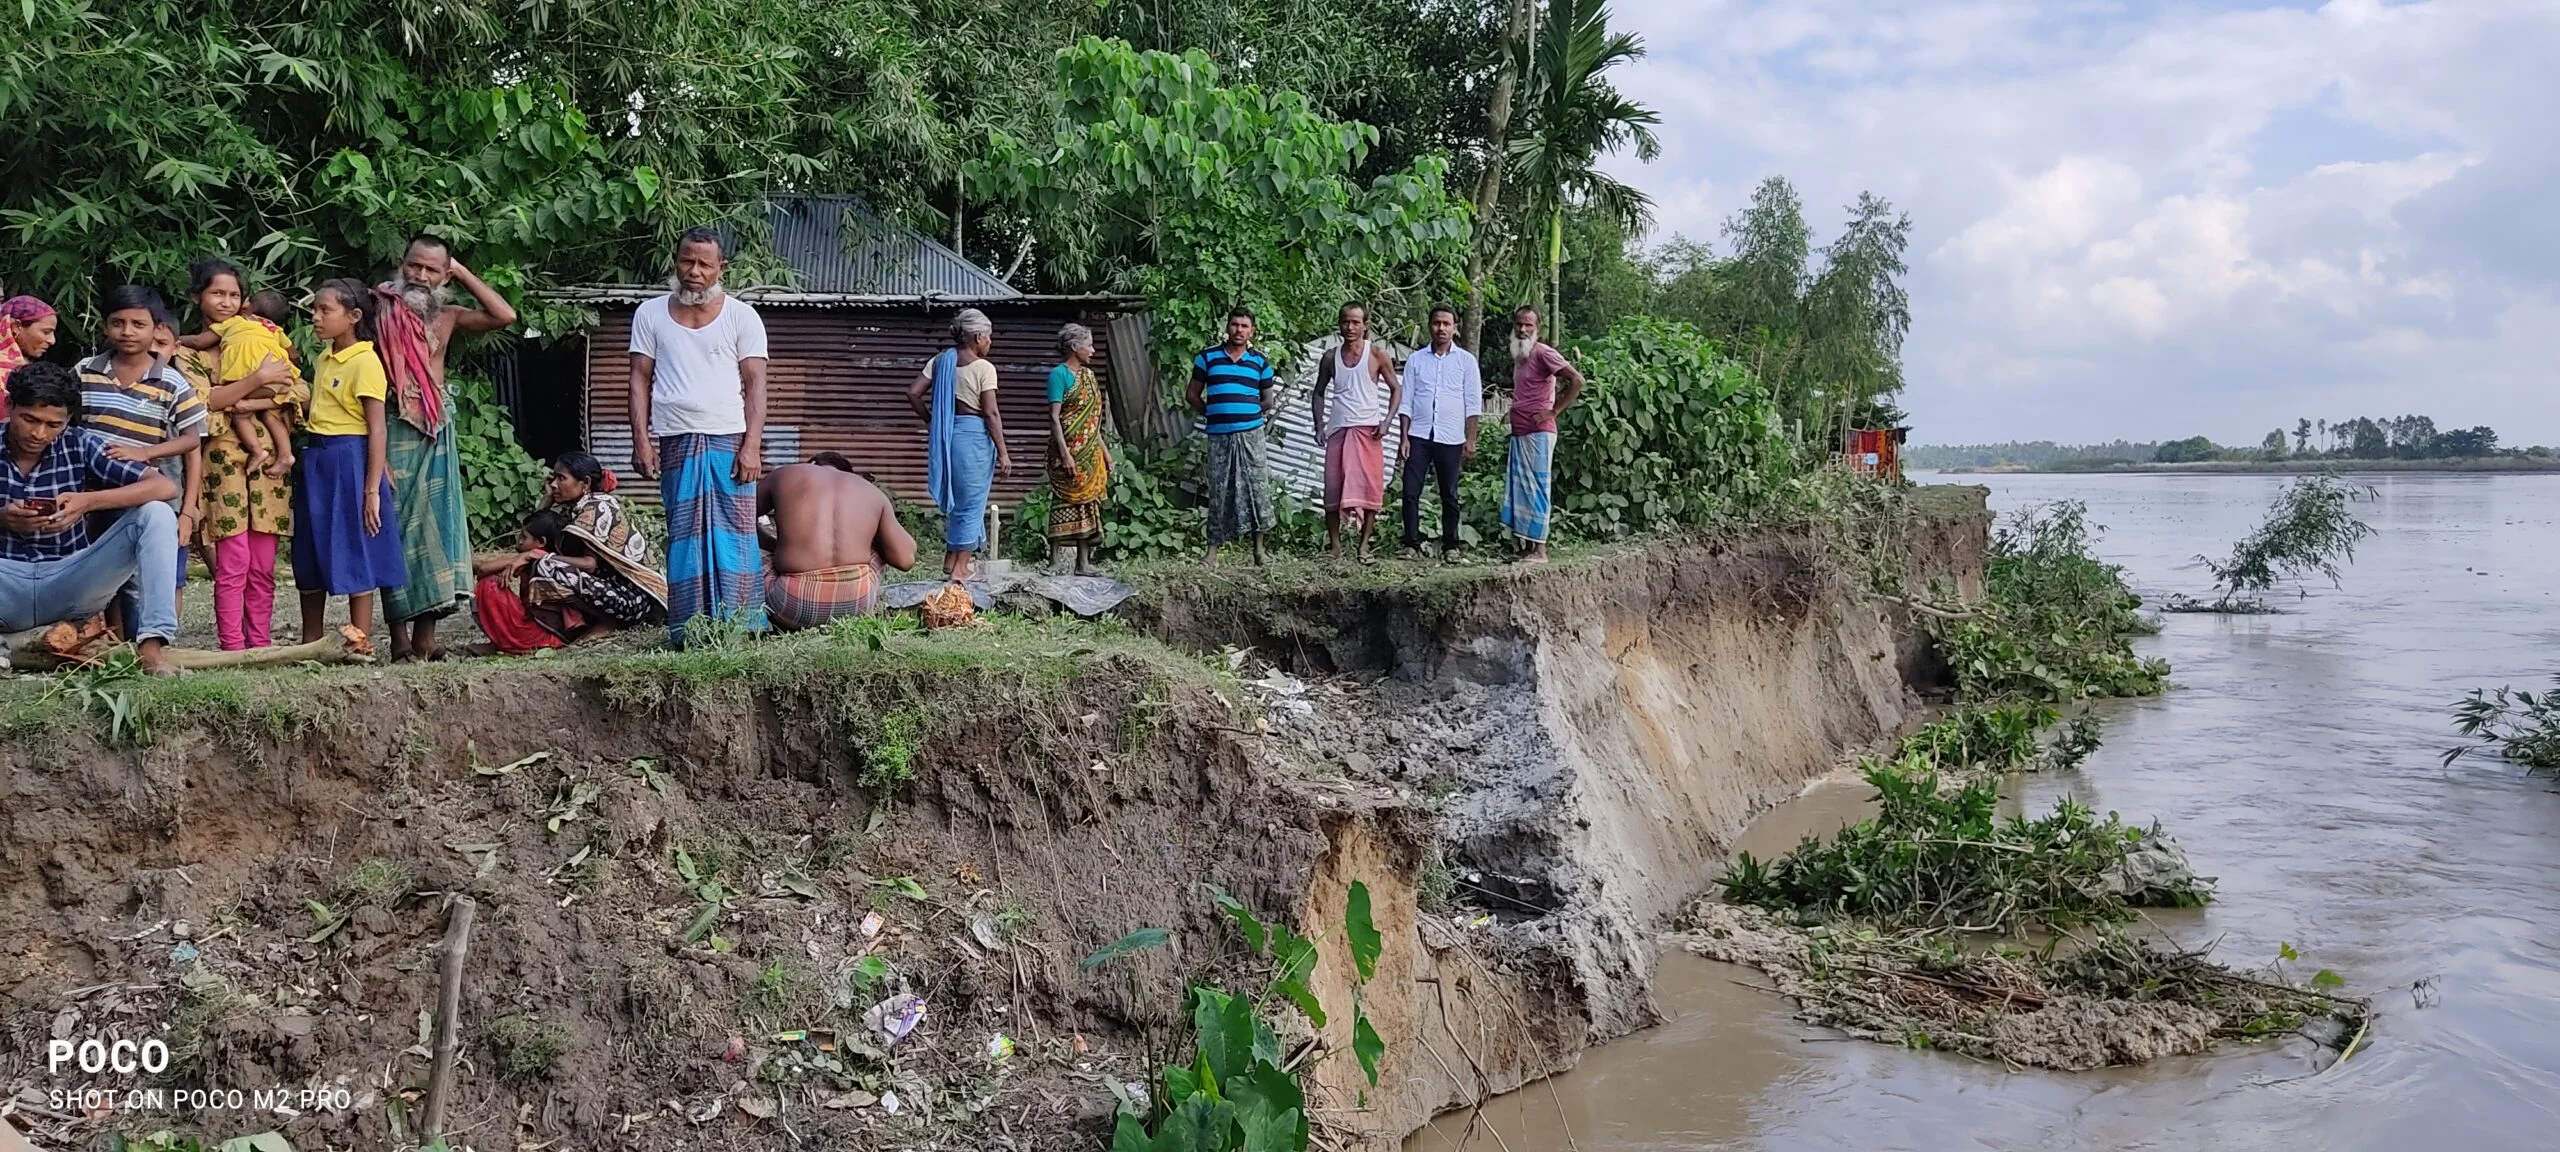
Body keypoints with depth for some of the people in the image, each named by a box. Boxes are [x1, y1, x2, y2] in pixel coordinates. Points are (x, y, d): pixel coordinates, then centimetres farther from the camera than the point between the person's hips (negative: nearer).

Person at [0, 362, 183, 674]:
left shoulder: (80, 445, -2)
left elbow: (166, 487, -11)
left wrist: (88, 501, -24)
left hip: (71, 585, 1)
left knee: (156, 514, -17)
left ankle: (152, 645, -27)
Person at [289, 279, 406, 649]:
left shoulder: (365, 362, -12)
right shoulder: (324, 361, 14)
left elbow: (378, 429, -16)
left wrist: (372, 490, -19)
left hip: (350, 462, -9)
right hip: (317, 462, 9)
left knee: (356, 555, -3)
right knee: (311, 556, 13)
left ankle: (360, 643, 5)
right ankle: (310, 644, 23)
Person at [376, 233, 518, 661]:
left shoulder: (447, 316, 13)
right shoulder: (379, 311, -1)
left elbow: (505, 316, 8)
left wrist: (462, 273, 8)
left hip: (437, 433, 4)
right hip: (393, 430, -4)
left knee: (433, 523, 2)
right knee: (395, 527, -2)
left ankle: (425, 633, 5)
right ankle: (400, 635, 0)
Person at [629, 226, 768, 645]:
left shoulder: (741, 317, 5)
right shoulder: (650, 315, 11)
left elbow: (755, 385, 0)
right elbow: (640, 380, 10)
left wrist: (752, 446, -10)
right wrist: (641, 439, -1)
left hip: (730, 441, -1)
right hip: (676, 442, 1)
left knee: (734, 532, -4)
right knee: (684, 534, 0)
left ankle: (739, 624, 0)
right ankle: (689, 628, 2)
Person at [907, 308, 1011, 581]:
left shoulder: (941, 361, 6)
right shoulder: (984, 367, -12)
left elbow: (913, 393, 3)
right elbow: (991, 413, -14)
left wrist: (932, 421, 14)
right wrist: (1003, 451, -10)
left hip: (946, 433, 7)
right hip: (973, 435, -7)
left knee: (955, 499, 20)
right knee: (971, 502, 3)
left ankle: (951, 559, 26)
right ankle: (960, 568, 6)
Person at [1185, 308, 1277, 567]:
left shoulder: (1260, 362, 8)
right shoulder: (1208, 358, 6)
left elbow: (1267, 402, 15)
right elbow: (1192, 395, 10)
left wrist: (1245, 412, 8)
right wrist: (1212, 412, 5)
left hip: (1251, 433, 0)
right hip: (1219, 435, 0)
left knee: (1257, 488, -1)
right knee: (1219, 492, 2)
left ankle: (1259, 548, 7)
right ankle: (1213, 550, 6)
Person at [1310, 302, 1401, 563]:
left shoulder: (1377, 354, 0)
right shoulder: (1331, 358, 8)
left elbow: (1396, 389, 5)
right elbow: (1320, 392, 18)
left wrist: (1386, 421, -8)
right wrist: (1319, 424, 5)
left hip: (1368, 429, -2)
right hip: (1338, 429, 2)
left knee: (1369, 488, -6)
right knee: (1333, 488, 0)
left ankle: (1364, 544, 2)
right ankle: (1334, 545, 8)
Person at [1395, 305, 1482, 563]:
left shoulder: (1466, 360, 6)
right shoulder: (1416, 360, 9)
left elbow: (1473, 405, 3)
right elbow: (1406, 402, 8)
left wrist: (1470, 440, -4)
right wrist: (1404, 437, 0)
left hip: (1450, 438, -1)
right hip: (1419, 435, 1)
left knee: (1449, 495, 5)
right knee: (1411, 492, -5)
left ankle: (1450, 547, 12)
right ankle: (1412, 544, 2)